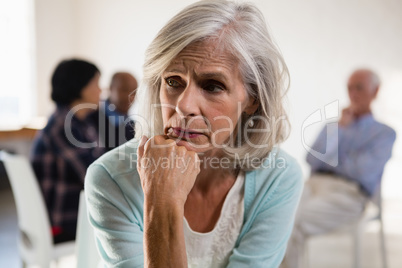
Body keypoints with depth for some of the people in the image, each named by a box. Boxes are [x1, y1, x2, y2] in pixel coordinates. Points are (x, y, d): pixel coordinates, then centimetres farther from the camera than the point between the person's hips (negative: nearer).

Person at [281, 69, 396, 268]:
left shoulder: (384, 133, 11)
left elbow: (364, 170, -5)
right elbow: (312, 159, 8)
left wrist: (326, 161, 8)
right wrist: (339, 127, 1)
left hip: (347, 194, -4)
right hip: (314, 184, 4)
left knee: (293, 224, -31)